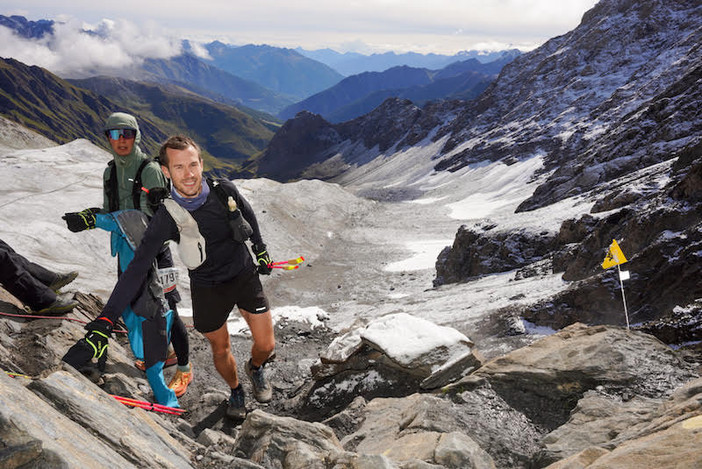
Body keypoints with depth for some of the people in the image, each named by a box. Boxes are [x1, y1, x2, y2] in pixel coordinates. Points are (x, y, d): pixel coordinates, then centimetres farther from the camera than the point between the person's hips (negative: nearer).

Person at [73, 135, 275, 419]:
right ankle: (235, 391, 47)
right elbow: (137, 269, -24)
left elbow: (249, 215, 6)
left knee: (266, 345, 7)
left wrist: (261, 250, 17)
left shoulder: (225, 192, -18)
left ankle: (255, 368, 44)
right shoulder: (167, 217, -23)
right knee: (221, 350, 15)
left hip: (245, 276, 1)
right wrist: (105, 319, -30)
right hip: (207, 288, -1)